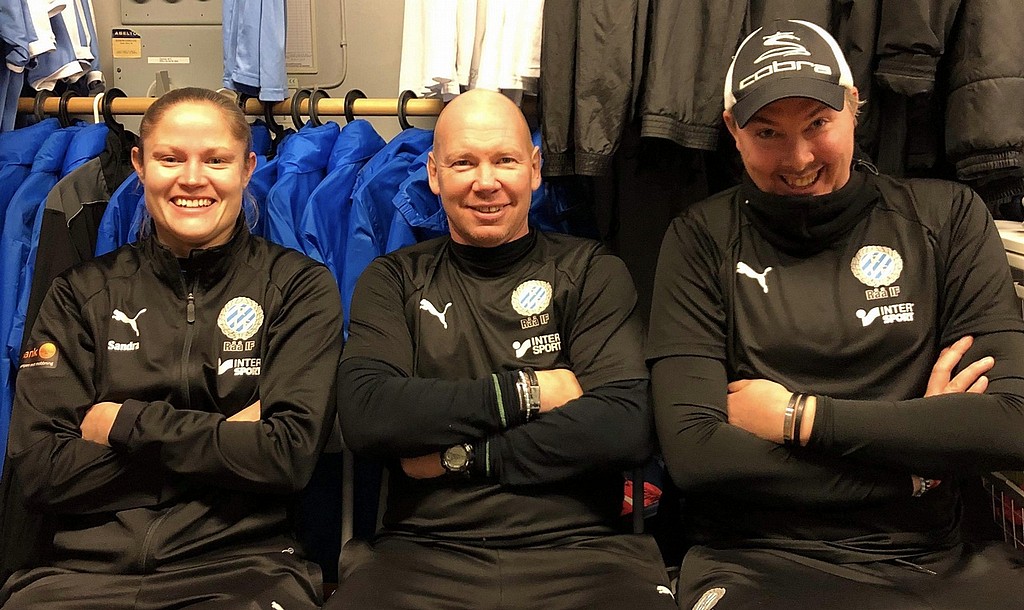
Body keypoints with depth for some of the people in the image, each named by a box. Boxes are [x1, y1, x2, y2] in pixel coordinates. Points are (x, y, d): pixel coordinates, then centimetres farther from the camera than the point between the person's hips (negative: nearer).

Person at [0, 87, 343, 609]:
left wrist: (125, 424, -2)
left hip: (240, 562, -1)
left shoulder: (300, 286, 6)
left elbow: (291, 454, -5)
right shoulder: (83, 292, 11)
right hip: (87, 566, 1)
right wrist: (223, 436, -5)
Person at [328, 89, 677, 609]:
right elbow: (364, 416, -5)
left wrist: (460, 456, -5)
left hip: (579, 548, 0)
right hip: (425, 550, 0)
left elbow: (625, 428, -5)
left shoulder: (593, 273, 10)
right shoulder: (393, 280, 13)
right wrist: (524, 392, -5)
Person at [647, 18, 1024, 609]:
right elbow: (693, 450, -7)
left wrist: (796, 417, -5)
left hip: (938, 561, 3)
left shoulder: (948, 216, 9)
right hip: (758, 562, -3)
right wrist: (918, 439, -5)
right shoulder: (702, 240, 4)